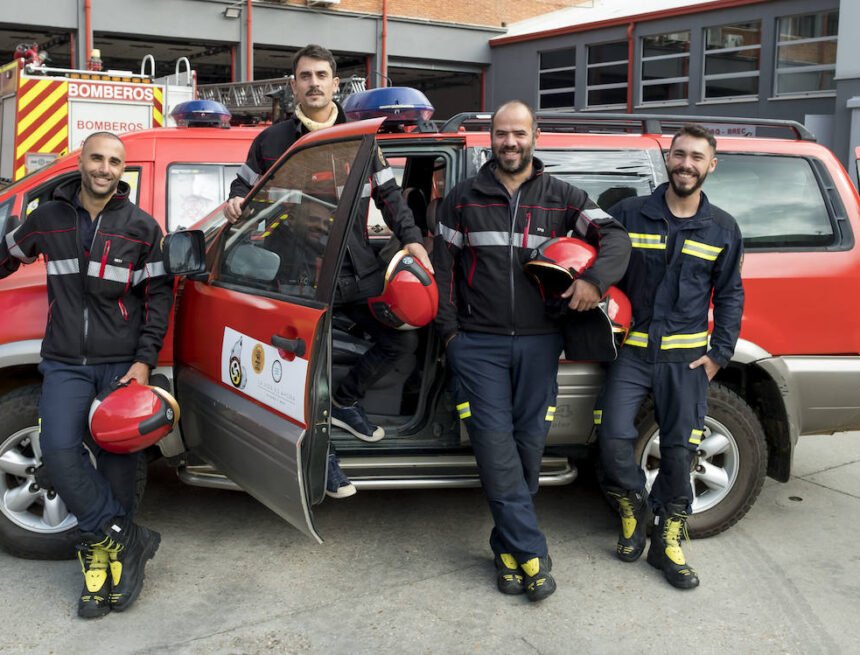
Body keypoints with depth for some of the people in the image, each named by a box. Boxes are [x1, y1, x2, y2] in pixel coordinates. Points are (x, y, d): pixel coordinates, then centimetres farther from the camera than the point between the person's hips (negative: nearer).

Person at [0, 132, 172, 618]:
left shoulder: (142, 227, 2)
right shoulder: (48, 219, 7)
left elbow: (160, 296, 2)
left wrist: (145, 360, -8)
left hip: (123, 364, -1)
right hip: (65, 364, 2)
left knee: (117, 458, -1)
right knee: (59, 450, -16)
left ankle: (103, 551, 14)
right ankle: (125, 538, -5)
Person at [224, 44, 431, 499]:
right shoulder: (272, 140, 6)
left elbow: (388, 195, 9)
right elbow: (244, 186, 16)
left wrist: (411, 238, -4)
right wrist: (236, 203, -8)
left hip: (357, 269, 3)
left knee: (402, 340, 1)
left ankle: (345, 401, 24)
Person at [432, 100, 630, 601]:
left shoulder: (562, 197, 8)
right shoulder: (464, 198, 9)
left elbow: (614, 237, 1)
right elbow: (443, 266, 10)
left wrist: (595, 280, -19)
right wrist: (450, 330, 2)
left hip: (538, 342, 1)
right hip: (478, 343, 0)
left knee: (529, 445, 4)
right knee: (495, 446, -7)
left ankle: (509, 546, 20)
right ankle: (532, 554, -1)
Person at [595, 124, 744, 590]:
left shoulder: (722, 229, 8)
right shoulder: (629, 214, 3)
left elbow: (730, 294, 12)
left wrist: (719, 354, 4)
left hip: (686, 358, 1)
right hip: (632, 350, -1)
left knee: (679, 449, 2)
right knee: (614, 437, -11)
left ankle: (668, 541, 18)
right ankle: (633, 506, 18)